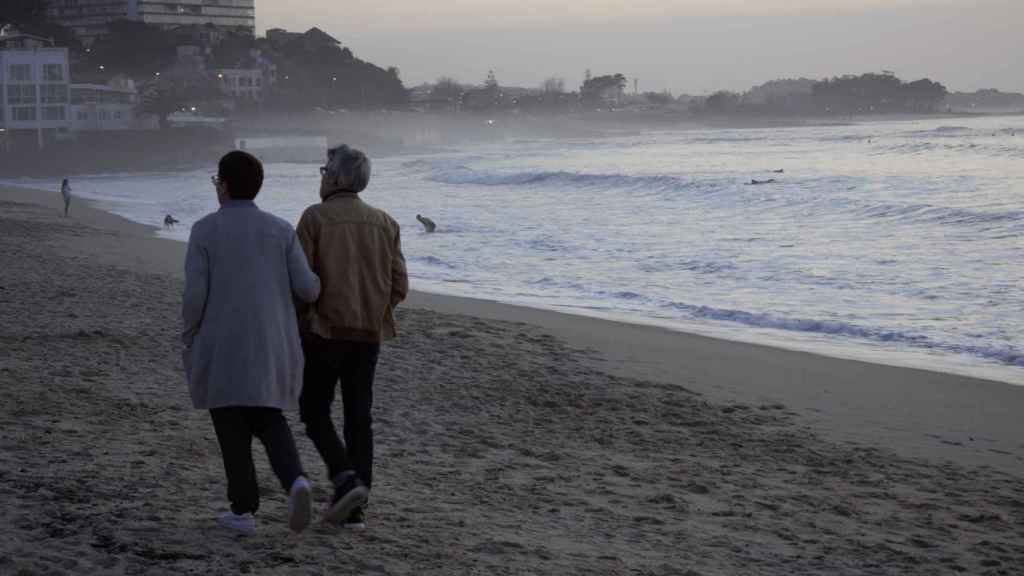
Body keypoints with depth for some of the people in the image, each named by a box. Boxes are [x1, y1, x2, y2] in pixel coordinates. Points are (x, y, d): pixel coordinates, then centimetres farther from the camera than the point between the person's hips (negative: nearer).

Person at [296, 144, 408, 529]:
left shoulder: (315, 218, -7)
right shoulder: (384, 223, 7)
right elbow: (399, 287, 5)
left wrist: (295, 323, 4)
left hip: (324, 330, -4)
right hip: (369, 335, 4)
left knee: (315, 412, 8)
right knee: (358, 419, 9)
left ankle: (346, 480, -12)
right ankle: (356, 508, 7)